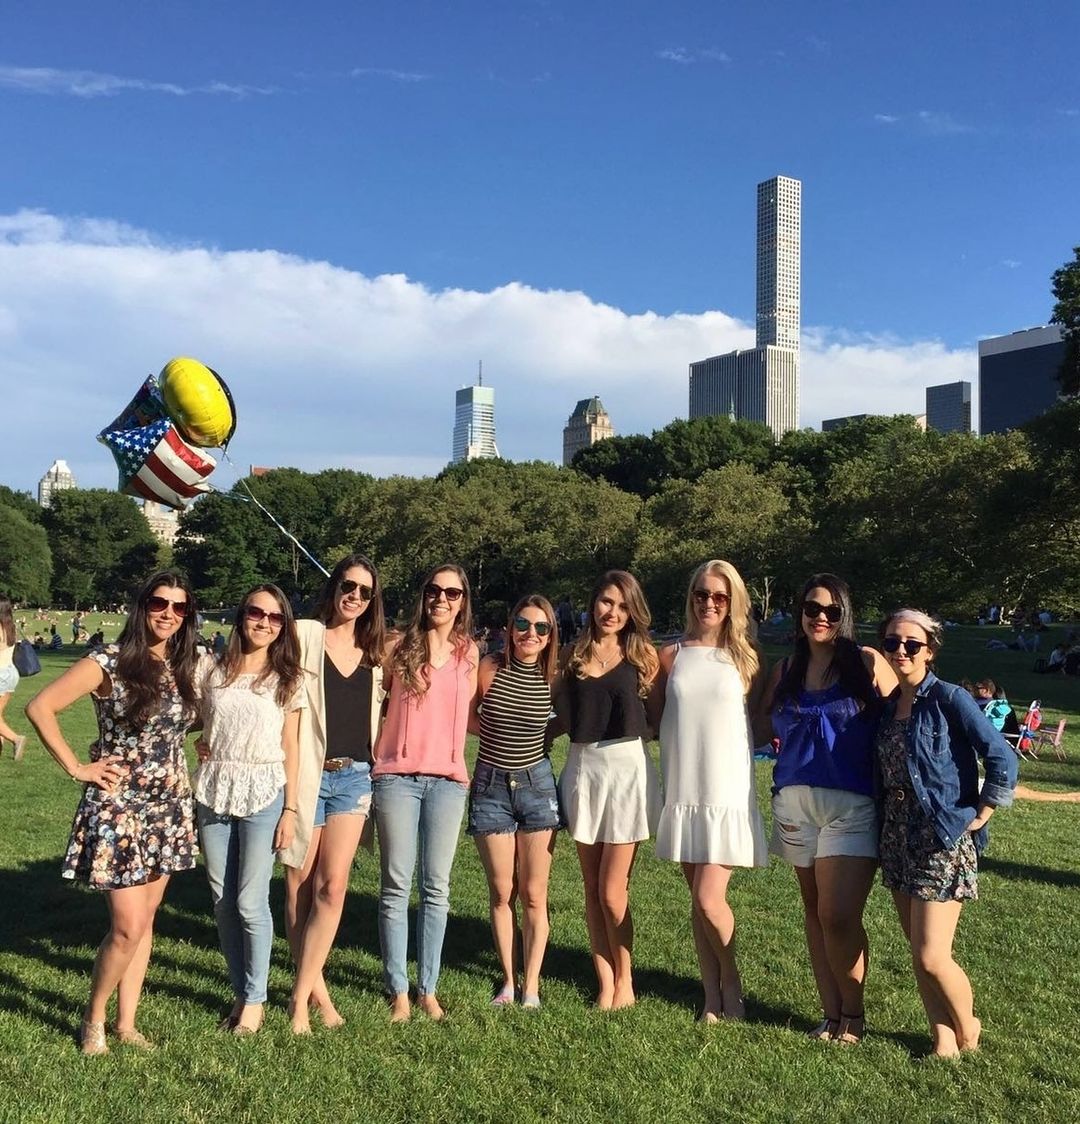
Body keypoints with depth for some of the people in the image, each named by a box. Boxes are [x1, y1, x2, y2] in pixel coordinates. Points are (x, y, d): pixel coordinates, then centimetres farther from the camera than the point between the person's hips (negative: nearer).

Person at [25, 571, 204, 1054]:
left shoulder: (185, 667, 5)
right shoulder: (108, 663, -12)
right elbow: (39, 707, -12)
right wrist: (76, 768, -11)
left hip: (170, 807, 6)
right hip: (119, 807, -5)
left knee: (145, 921, 12)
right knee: (129, 926, -6)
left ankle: (126, 1022, 25)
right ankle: (94, 1018, 19)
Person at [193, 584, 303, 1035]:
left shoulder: (287, 680, 2)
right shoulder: (215, 671, 6)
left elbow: (290, 750, 1)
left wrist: (290, 811, -4)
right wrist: (201, 744, -1)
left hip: (263, 794, -3)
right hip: (213, 792, 3)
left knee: (250, 902, -3)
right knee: (223, 900, 8)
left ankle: (255, 998, 13)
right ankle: (240, 992, 23)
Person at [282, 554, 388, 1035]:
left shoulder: (374, 651, 11)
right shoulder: (305, 635, -3)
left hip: (354, 776, 3)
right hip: (307, 774, -3)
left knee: (332, 886, -4)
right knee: (301, 886, 6)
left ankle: (300, 995, 7)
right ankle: (316, 987, 21)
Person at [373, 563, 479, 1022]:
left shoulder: (468, 651, 8)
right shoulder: (400, 646, 2)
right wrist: (373, 749, -2)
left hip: (447, 779, 2)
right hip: (397, 776, -2)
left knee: (436, 887, 7)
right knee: (396, 886, 3)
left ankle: (428, 988, 17)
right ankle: (398, 989, 14)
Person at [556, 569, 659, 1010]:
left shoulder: (642, 655, 1)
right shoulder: (573, 655, 7)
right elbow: (564, 716, 11)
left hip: (626, 767, -3)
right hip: (581, 767, 3)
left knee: (612, 891, -2)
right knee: (592, 889, 8)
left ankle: (624, 981, 18)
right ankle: (605, 981, 20)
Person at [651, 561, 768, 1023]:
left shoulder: (746, 657, 1)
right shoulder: (670, 656, 5)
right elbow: (655, 719, 11)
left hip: (729, 793, -2)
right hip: (682, 791, 3)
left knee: (708, 900, -8)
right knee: (698, 902, 10)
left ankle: (732, 985, 18)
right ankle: (712, 995, 24)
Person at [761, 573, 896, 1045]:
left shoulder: (868, 663, -2)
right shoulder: (785, 670, 10)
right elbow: (763, 726, 20)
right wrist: (781, 741, 2)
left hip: (852, 805, -4)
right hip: (795, 801, 5)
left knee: (838, 916, -10)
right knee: (814, 911, 11)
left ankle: (853, 1014, 12)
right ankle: (830, 1014, 23)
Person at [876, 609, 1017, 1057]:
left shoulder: (949, 699, -11)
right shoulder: (887, 704, 8)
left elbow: (1002, 759, -13)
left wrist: (979, 815, -9)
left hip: (942, 840, -6)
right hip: (897, 839, 6)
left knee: (931, 956, -5)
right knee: (918, 952, 11)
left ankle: (968, 1028, 21)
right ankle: (942, 1034, 26)